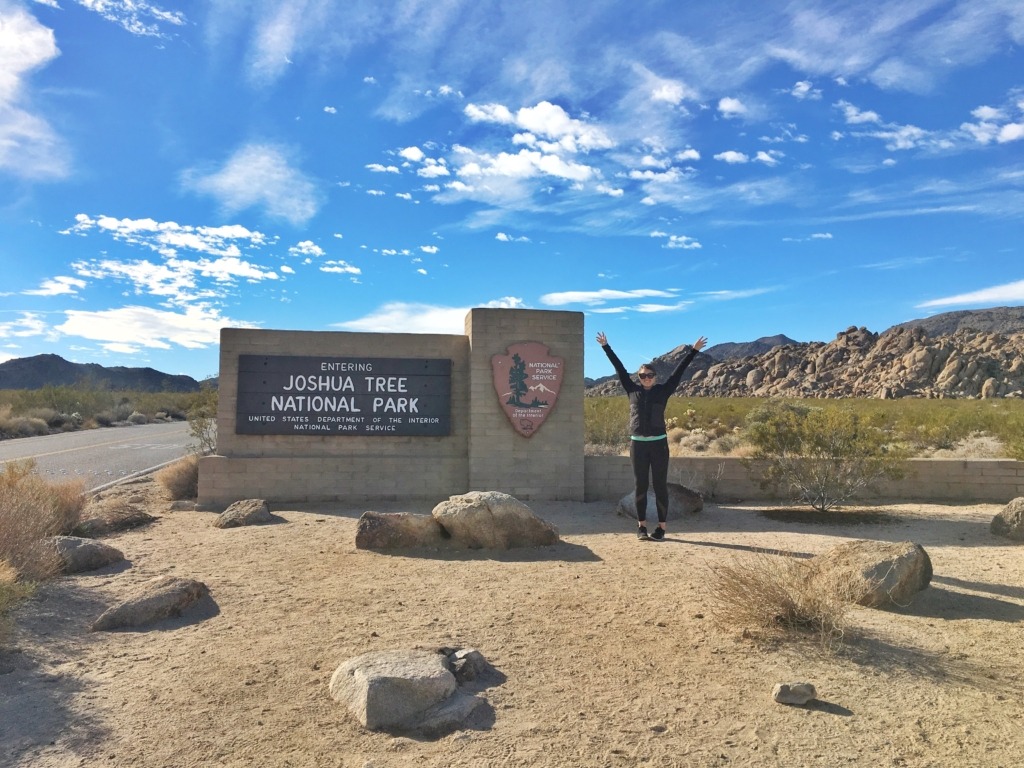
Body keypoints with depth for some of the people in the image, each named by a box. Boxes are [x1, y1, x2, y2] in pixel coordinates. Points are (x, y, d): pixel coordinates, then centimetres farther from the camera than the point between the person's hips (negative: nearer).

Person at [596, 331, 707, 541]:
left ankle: (661, 527, 7)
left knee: (660, 485, 2)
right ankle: (641, 526, 13)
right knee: (640, 485, 6)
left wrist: (694, 350, -2)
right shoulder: (632, 390, 7)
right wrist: (606, 347, 10)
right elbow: (620, 368, 8)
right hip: (638, 444, 1)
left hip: (659, 443, -1)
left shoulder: (663, 390, 4)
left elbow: (679, 371, 1)